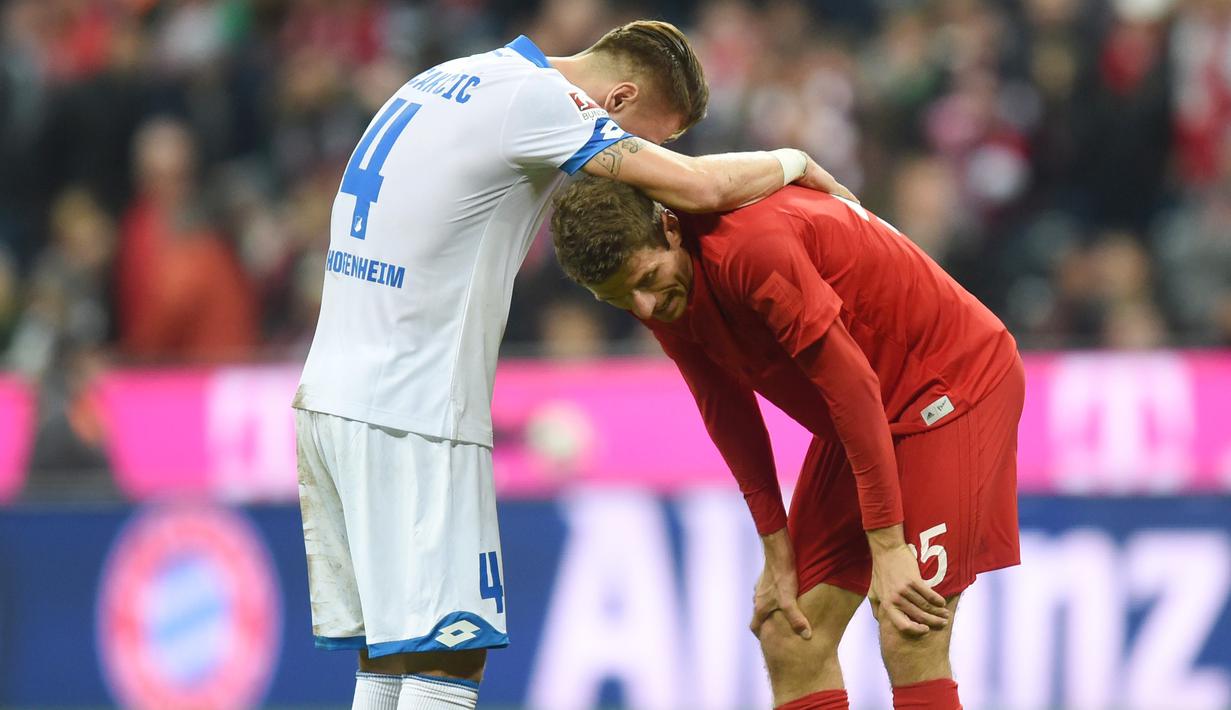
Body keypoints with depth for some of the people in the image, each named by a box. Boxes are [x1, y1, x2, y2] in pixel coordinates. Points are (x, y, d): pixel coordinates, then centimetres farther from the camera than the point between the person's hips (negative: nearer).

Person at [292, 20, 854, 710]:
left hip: (330, 391, 9)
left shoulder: (448, 82, 16)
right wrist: (792, 162, 2)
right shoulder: (535, 97, -11)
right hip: (409, 417, -9)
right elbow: (700, 185, -17)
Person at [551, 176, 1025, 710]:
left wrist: (887, 547, -26)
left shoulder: (755, 245, -32)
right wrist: (778, 555, 4)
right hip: (859, 417, 9)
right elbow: (730, 419, 5)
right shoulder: (663, 296, -6)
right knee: (789, 638, 3)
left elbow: (853, 388, -28)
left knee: (910, 646, -17)